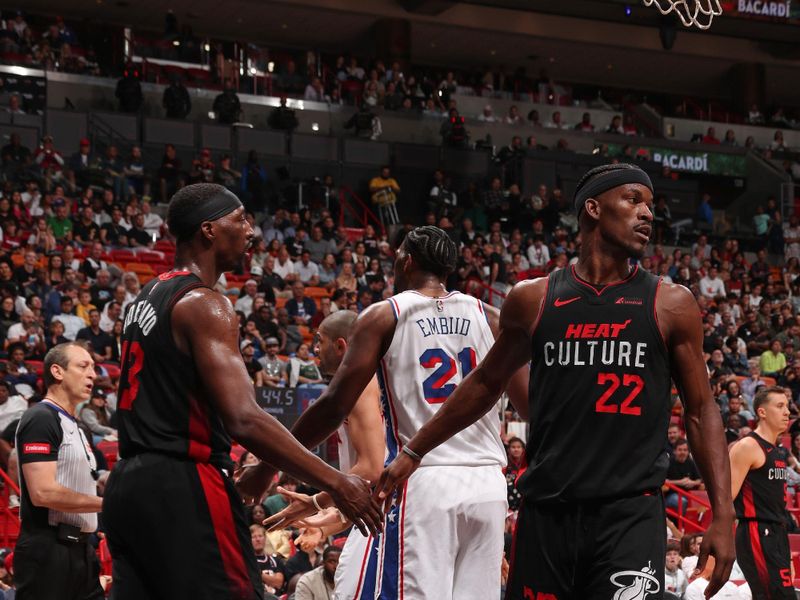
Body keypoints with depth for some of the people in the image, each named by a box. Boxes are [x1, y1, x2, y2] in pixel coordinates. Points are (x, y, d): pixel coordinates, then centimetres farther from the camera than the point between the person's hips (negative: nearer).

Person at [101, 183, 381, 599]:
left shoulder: (147, 298, 17)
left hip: (128, 484, 10)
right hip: (184, 489, -10)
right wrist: (335, 483, -20)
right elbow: (244, 420, -23)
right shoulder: (204, 304, -12)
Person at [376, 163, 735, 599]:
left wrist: (723, 515, -2)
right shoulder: (533, 300, 7)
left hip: (631, 512, -2)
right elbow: (485, 384, 20)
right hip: (546, 510, 2)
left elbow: (701, 411, 6)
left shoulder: (671, 305, 4)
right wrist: (414, 452, 23)